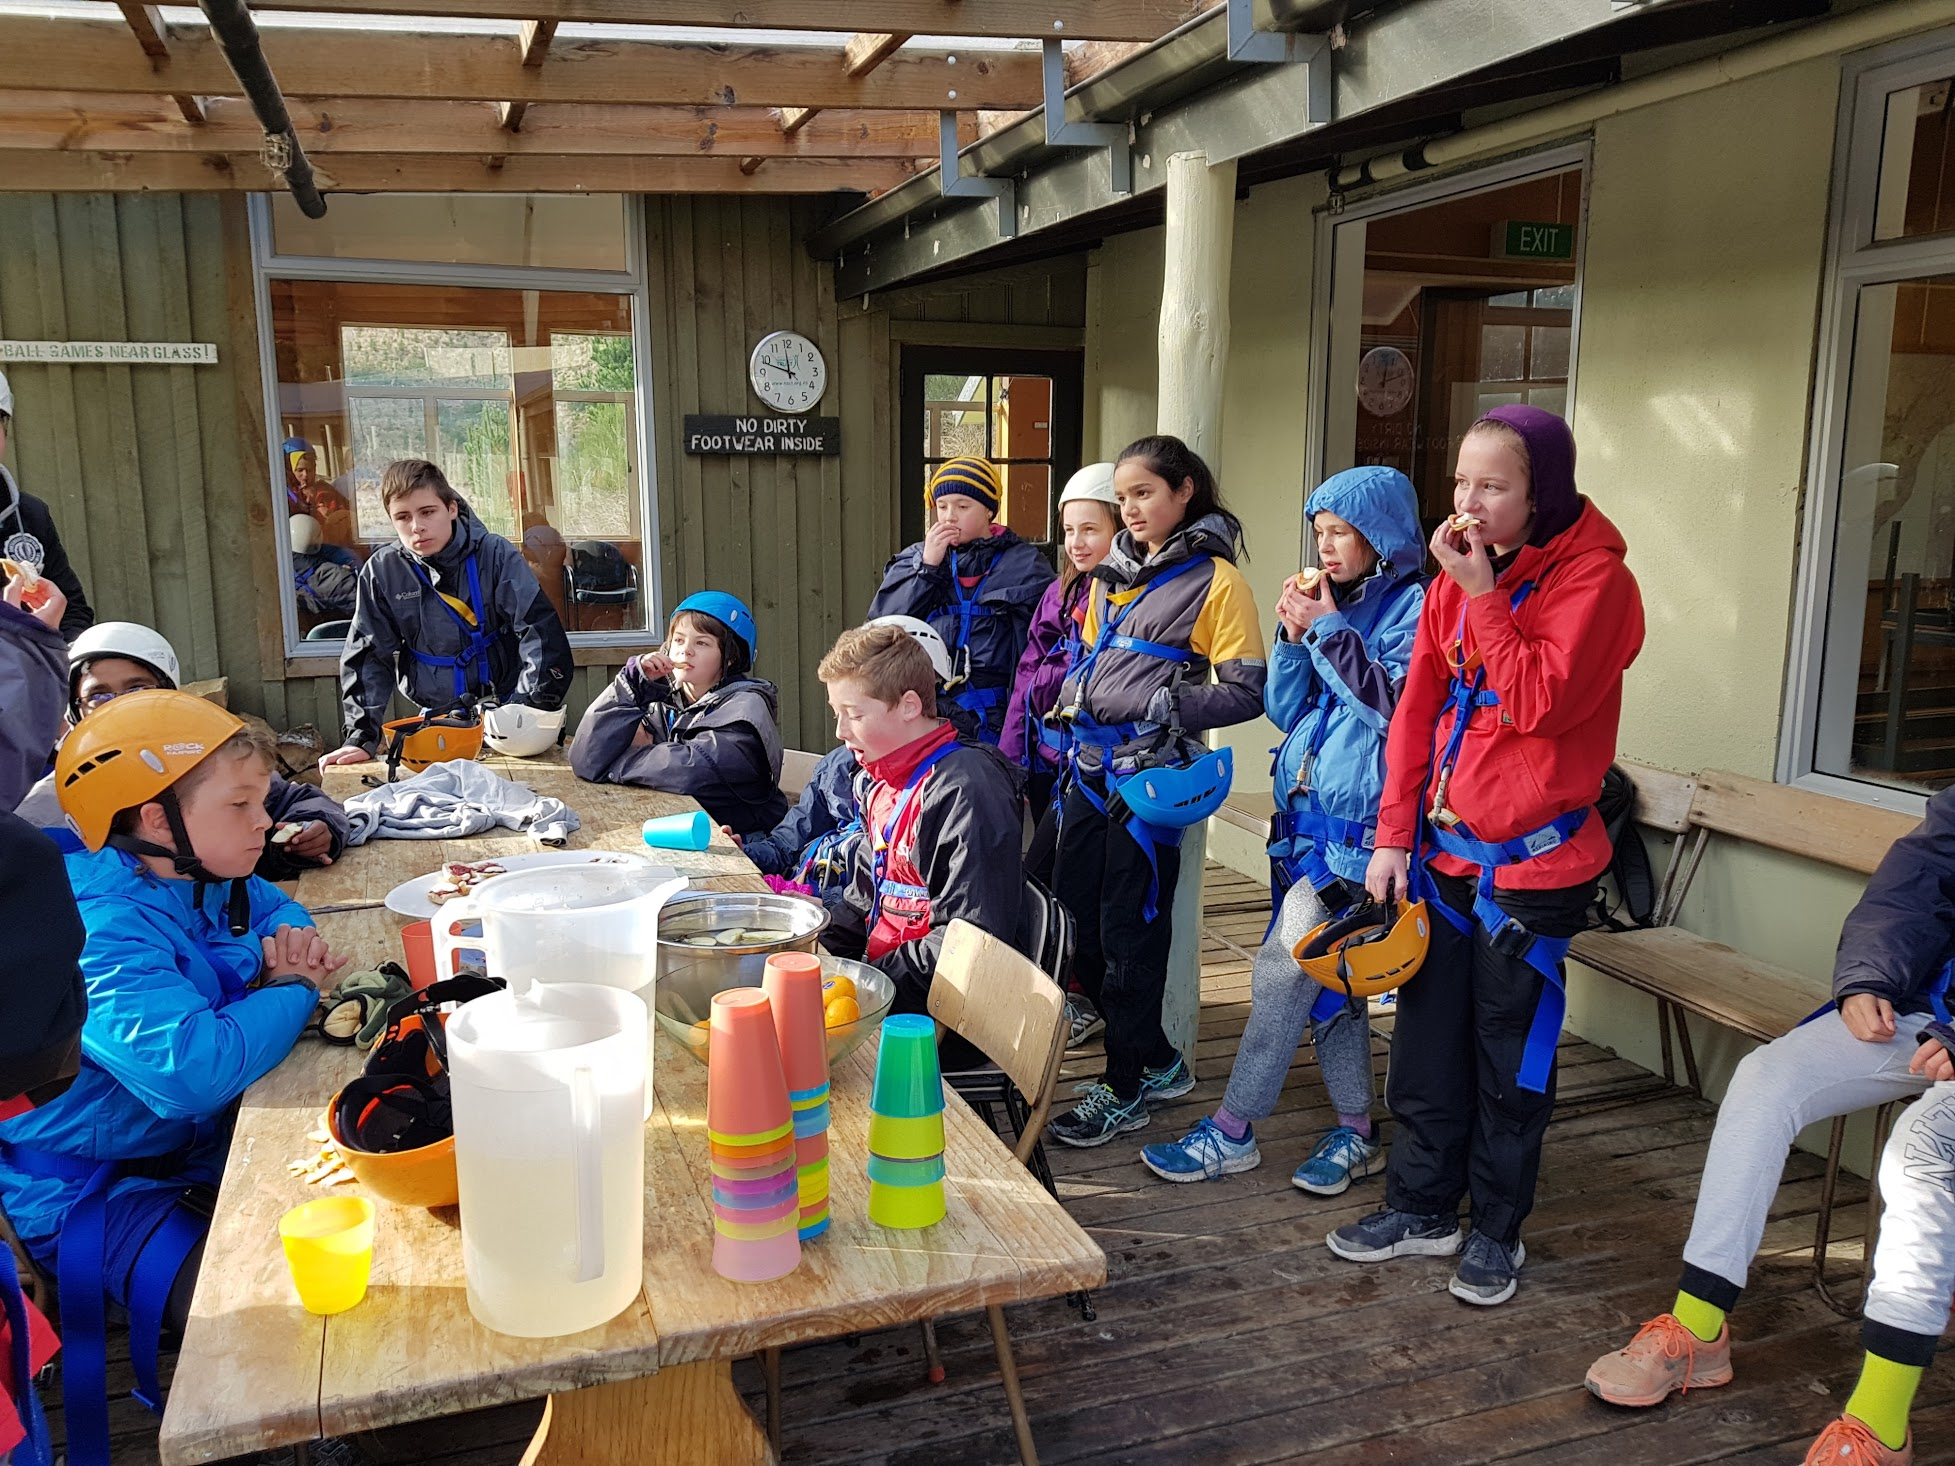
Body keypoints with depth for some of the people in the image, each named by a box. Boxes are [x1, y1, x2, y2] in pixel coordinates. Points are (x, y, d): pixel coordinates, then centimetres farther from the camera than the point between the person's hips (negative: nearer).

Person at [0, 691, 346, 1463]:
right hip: (101, 1192, -9)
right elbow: (191, 1067, -45)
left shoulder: (199, 879, -2)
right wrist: (293, 991, -26)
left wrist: (291, 938, -5)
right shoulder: (106, 931, -29)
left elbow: (268, 902, 22)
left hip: (201, 1144, 9)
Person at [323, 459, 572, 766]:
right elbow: (366, 658, 2)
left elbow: (540, 630, -14)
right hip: (436, 717, 2)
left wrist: (531, 708, -23)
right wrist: (361, 738, -6)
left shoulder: (495, 555, -8)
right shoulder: (382, 571, -2)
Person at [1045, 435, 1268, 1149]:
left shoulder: (1215, 579, -7)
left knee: (1130, 929, 0)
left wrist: (1165, 707, -20)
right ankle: (1158, 1060, 26)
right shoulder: (1114, 572, 14)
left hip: (1152, 771, -8)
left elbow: (1245, 692, -11)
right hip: (1093, 765, 8)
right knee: (1071, 912, 10)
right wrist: (1073, 695, 6)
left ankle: (1124, 1087, 17)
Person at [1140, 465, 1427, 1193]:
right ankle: (1356, 1132, 25)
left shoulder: (1411, 607, -7)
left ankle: (1232, 1130, 4)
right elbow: (1285, 709, 12)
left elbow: (1398, 705, -19)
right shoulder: (1333, 602, 14)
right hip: (1307, 812, 8)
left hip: (1362, 822, -8)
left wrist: (1328, 629, -15)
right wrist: (1294, 636, -2)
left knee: (1285, 965, -7)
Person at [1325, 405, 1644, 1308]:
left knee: (1510, 1051, 7)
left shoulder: (1592, 575, -12)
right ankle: (1422, 1207, 31)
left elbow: (1541, 704, -23)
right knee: (1427, 1038, 14)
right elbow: (1417, 707, 7)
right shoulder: (1457, 574, 7)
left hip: (1535, 860, -6)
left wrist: (1483, 596, -21)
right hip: (1444, 851, 6)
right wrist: (1395, 834, 2)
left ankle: (1497, 1229, 25)